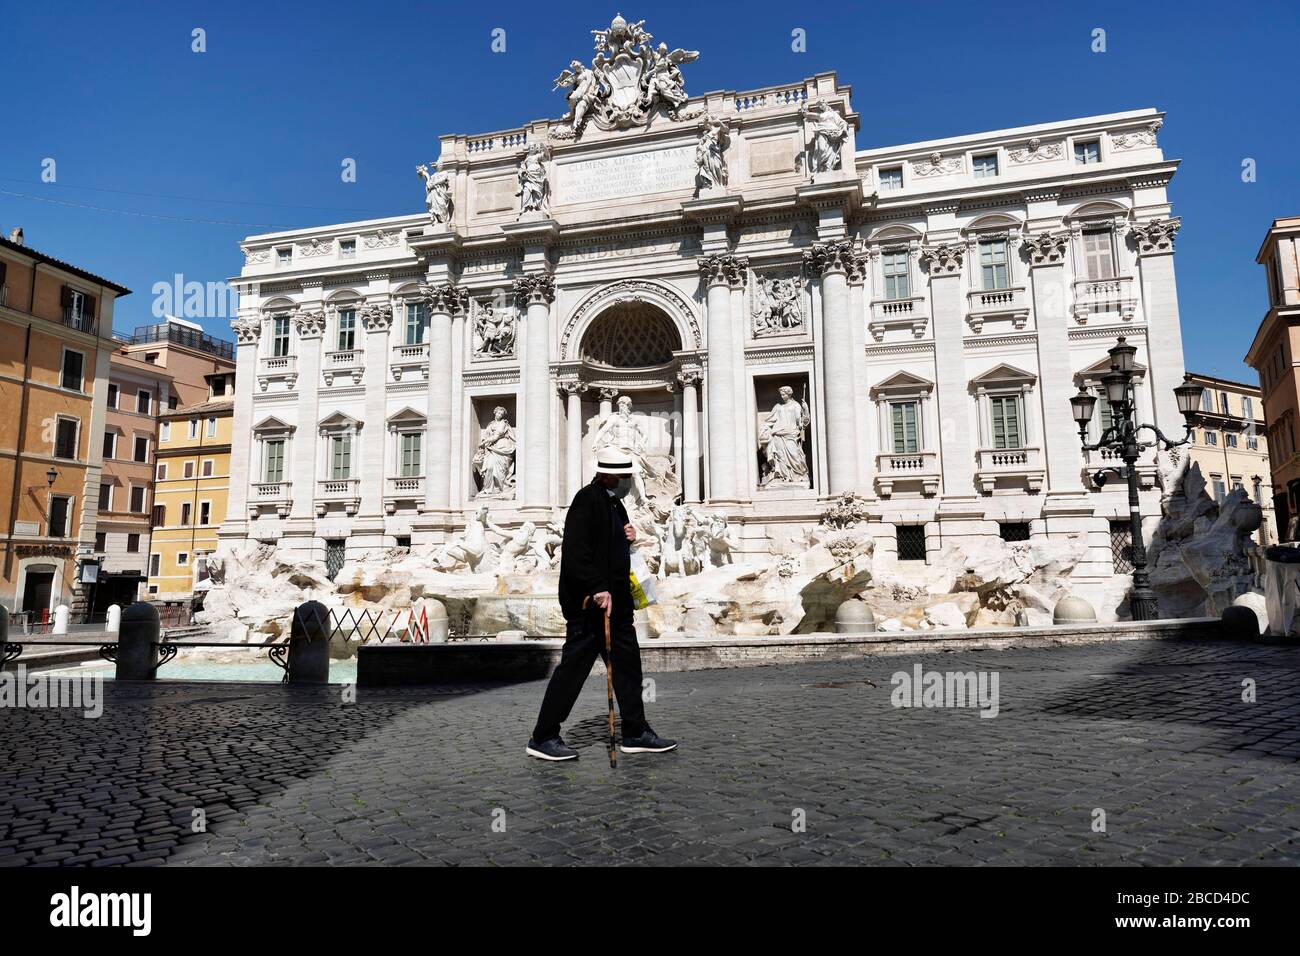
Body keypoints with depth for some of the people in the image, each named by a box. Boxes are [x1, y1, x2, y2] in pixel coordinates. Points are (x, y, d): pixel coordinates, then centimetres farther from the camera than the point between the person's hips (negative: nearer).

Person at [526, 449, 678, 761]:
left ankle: (636, 734, 22)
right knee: (573, 666, -3)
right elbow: (574, 552, -22)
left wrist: (628, 538, 8)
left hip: (614, 599, 10)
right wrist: (597, 589, -27)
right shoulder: (587, 499, -13)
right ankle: (542, 738, 8)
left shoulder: (614, 503, 17)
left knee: (628, 664, 12)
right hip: (589, 602, -10)